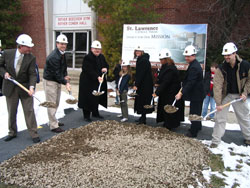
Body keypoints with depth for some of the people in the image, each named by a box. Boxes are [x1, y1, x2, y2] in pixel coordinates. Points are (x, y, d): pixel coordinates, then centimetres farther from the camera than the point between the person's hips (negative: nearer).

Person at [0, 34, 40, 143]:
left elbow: (32, 74, -15)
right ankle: (12, 132, 32)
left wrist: (31, 87, -30)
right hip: (10, 88, 2)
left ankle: (33, 134, 13)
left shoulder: (31, 58, -9)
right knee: (11, 112, 14)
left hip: (25, 88, -1)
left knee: (29, 111, 2)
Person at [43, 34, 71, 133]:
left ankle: (53, 121, 33)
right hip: (50, 81, -10)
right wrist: (66, 83, -28)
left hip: (57, 81, 10)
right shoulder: (53, 57, -24)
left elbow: (63, 67, 17)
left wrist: (65, 75, -2)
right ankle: (53, 126, 4)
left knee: (56, 103, 18)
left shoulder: (62, 54, 7)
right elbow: (56, 73, -26)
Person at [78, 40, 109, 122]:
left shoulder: (101, 57, 8)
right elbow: (89, 70, -25)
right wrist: (97, 77, -35)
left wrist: (105, 69, -9)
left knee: (97, 98, 16)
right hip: (88, 82, -7)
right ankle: (86, 115, 11)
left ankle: (95, 113, 32)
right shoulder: (87, 58, -15)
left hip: (99, 82, 7)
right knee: (88, 98, -1)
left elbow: (106, 65, 16)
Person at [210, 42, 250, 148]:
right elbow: (217, 86, -20)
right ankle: (215, 141, 8)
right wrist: (218, 103, -24)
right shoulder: (221, 68, -17)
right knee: (220, 118, -2)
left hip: (239, 95, 1)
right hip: (225, 95, -1)